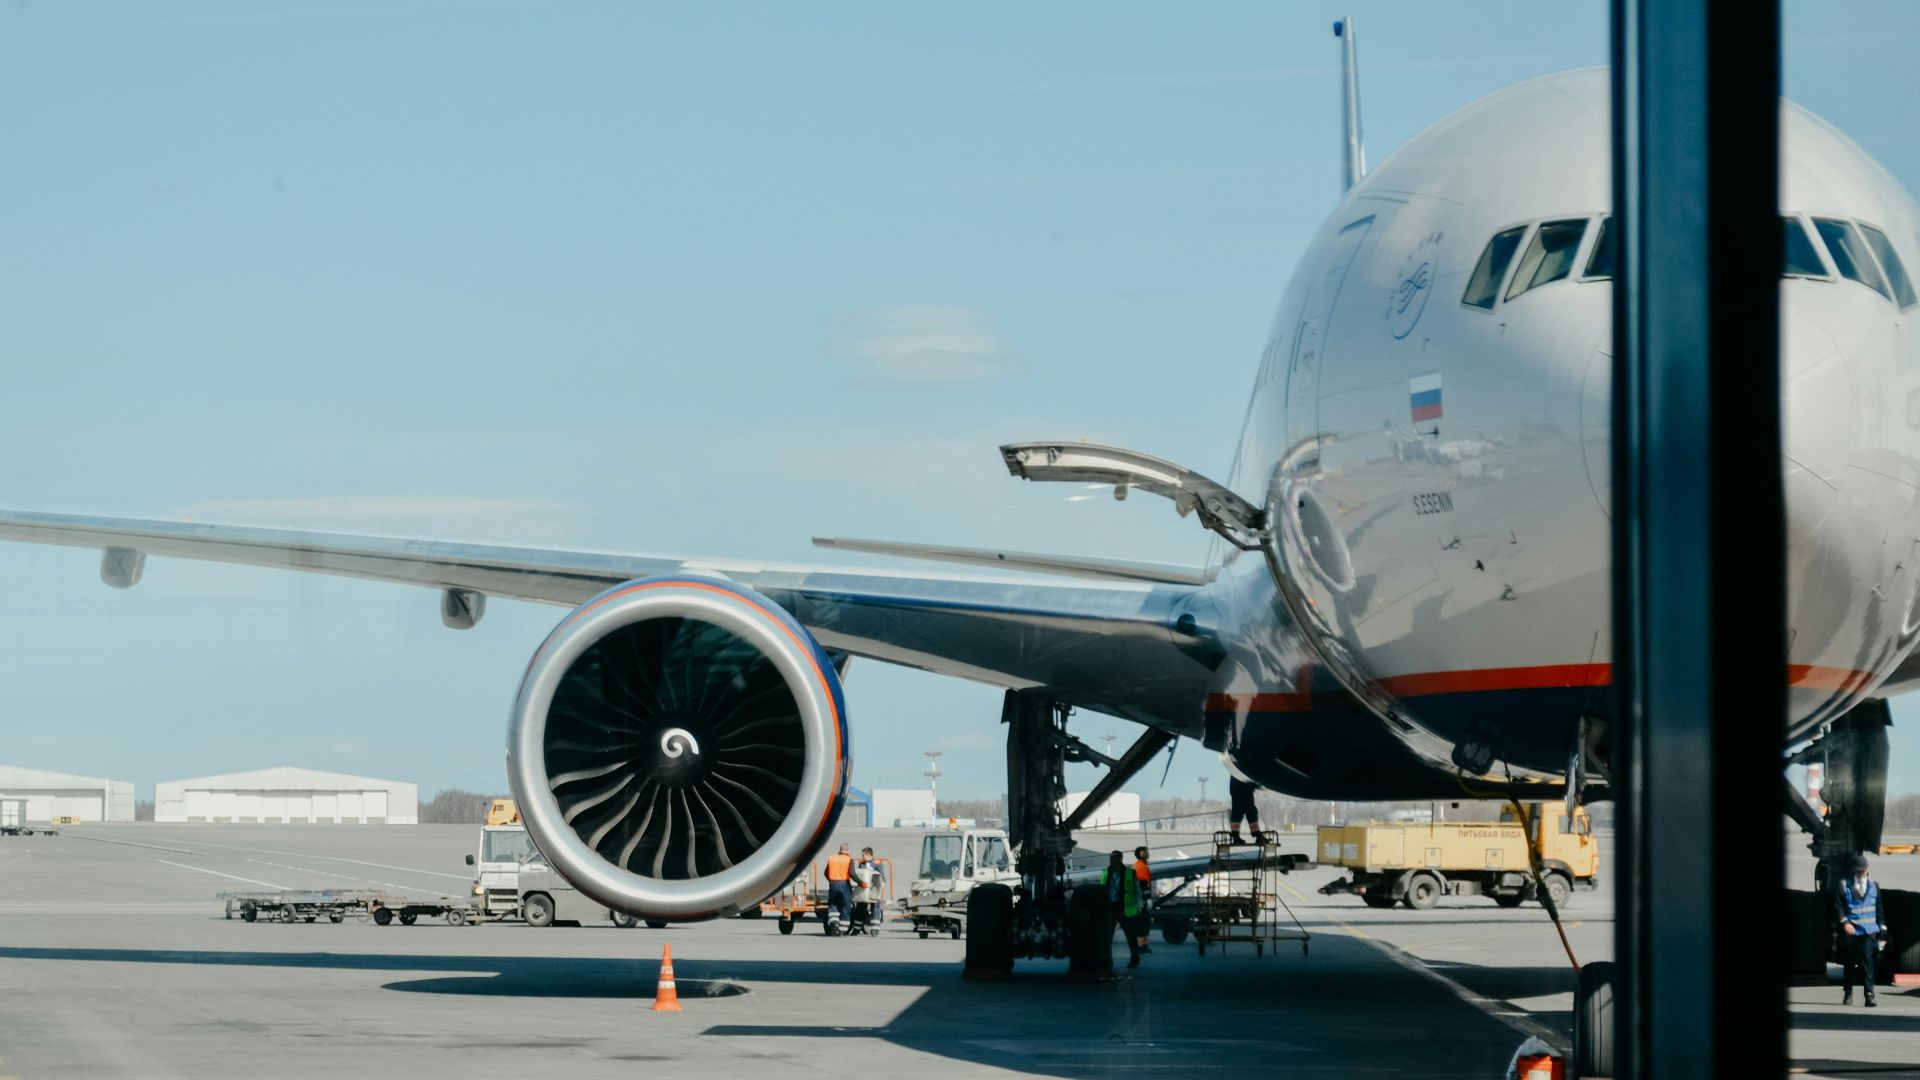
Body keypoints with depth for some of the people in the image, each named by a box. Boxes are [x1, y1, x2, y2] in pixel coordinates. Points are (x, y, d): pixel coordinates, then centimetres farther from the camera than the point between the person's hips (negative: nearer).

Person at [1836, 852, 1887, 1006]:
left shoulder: (1874, 885, 9)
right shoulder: (1844, 885, 2)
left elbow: (1879, 908, 14)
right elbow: (1838, 905, -2)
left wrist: (1882, 927, 12)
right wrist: (1845, 922, -15)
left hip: (1868, 931, 0)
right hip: (1850, 931, 0)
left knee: (1867, 962, -12)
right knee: (1849, 963, 9)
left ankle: (1869, 995, -15)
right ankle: (1848, 994, 22)